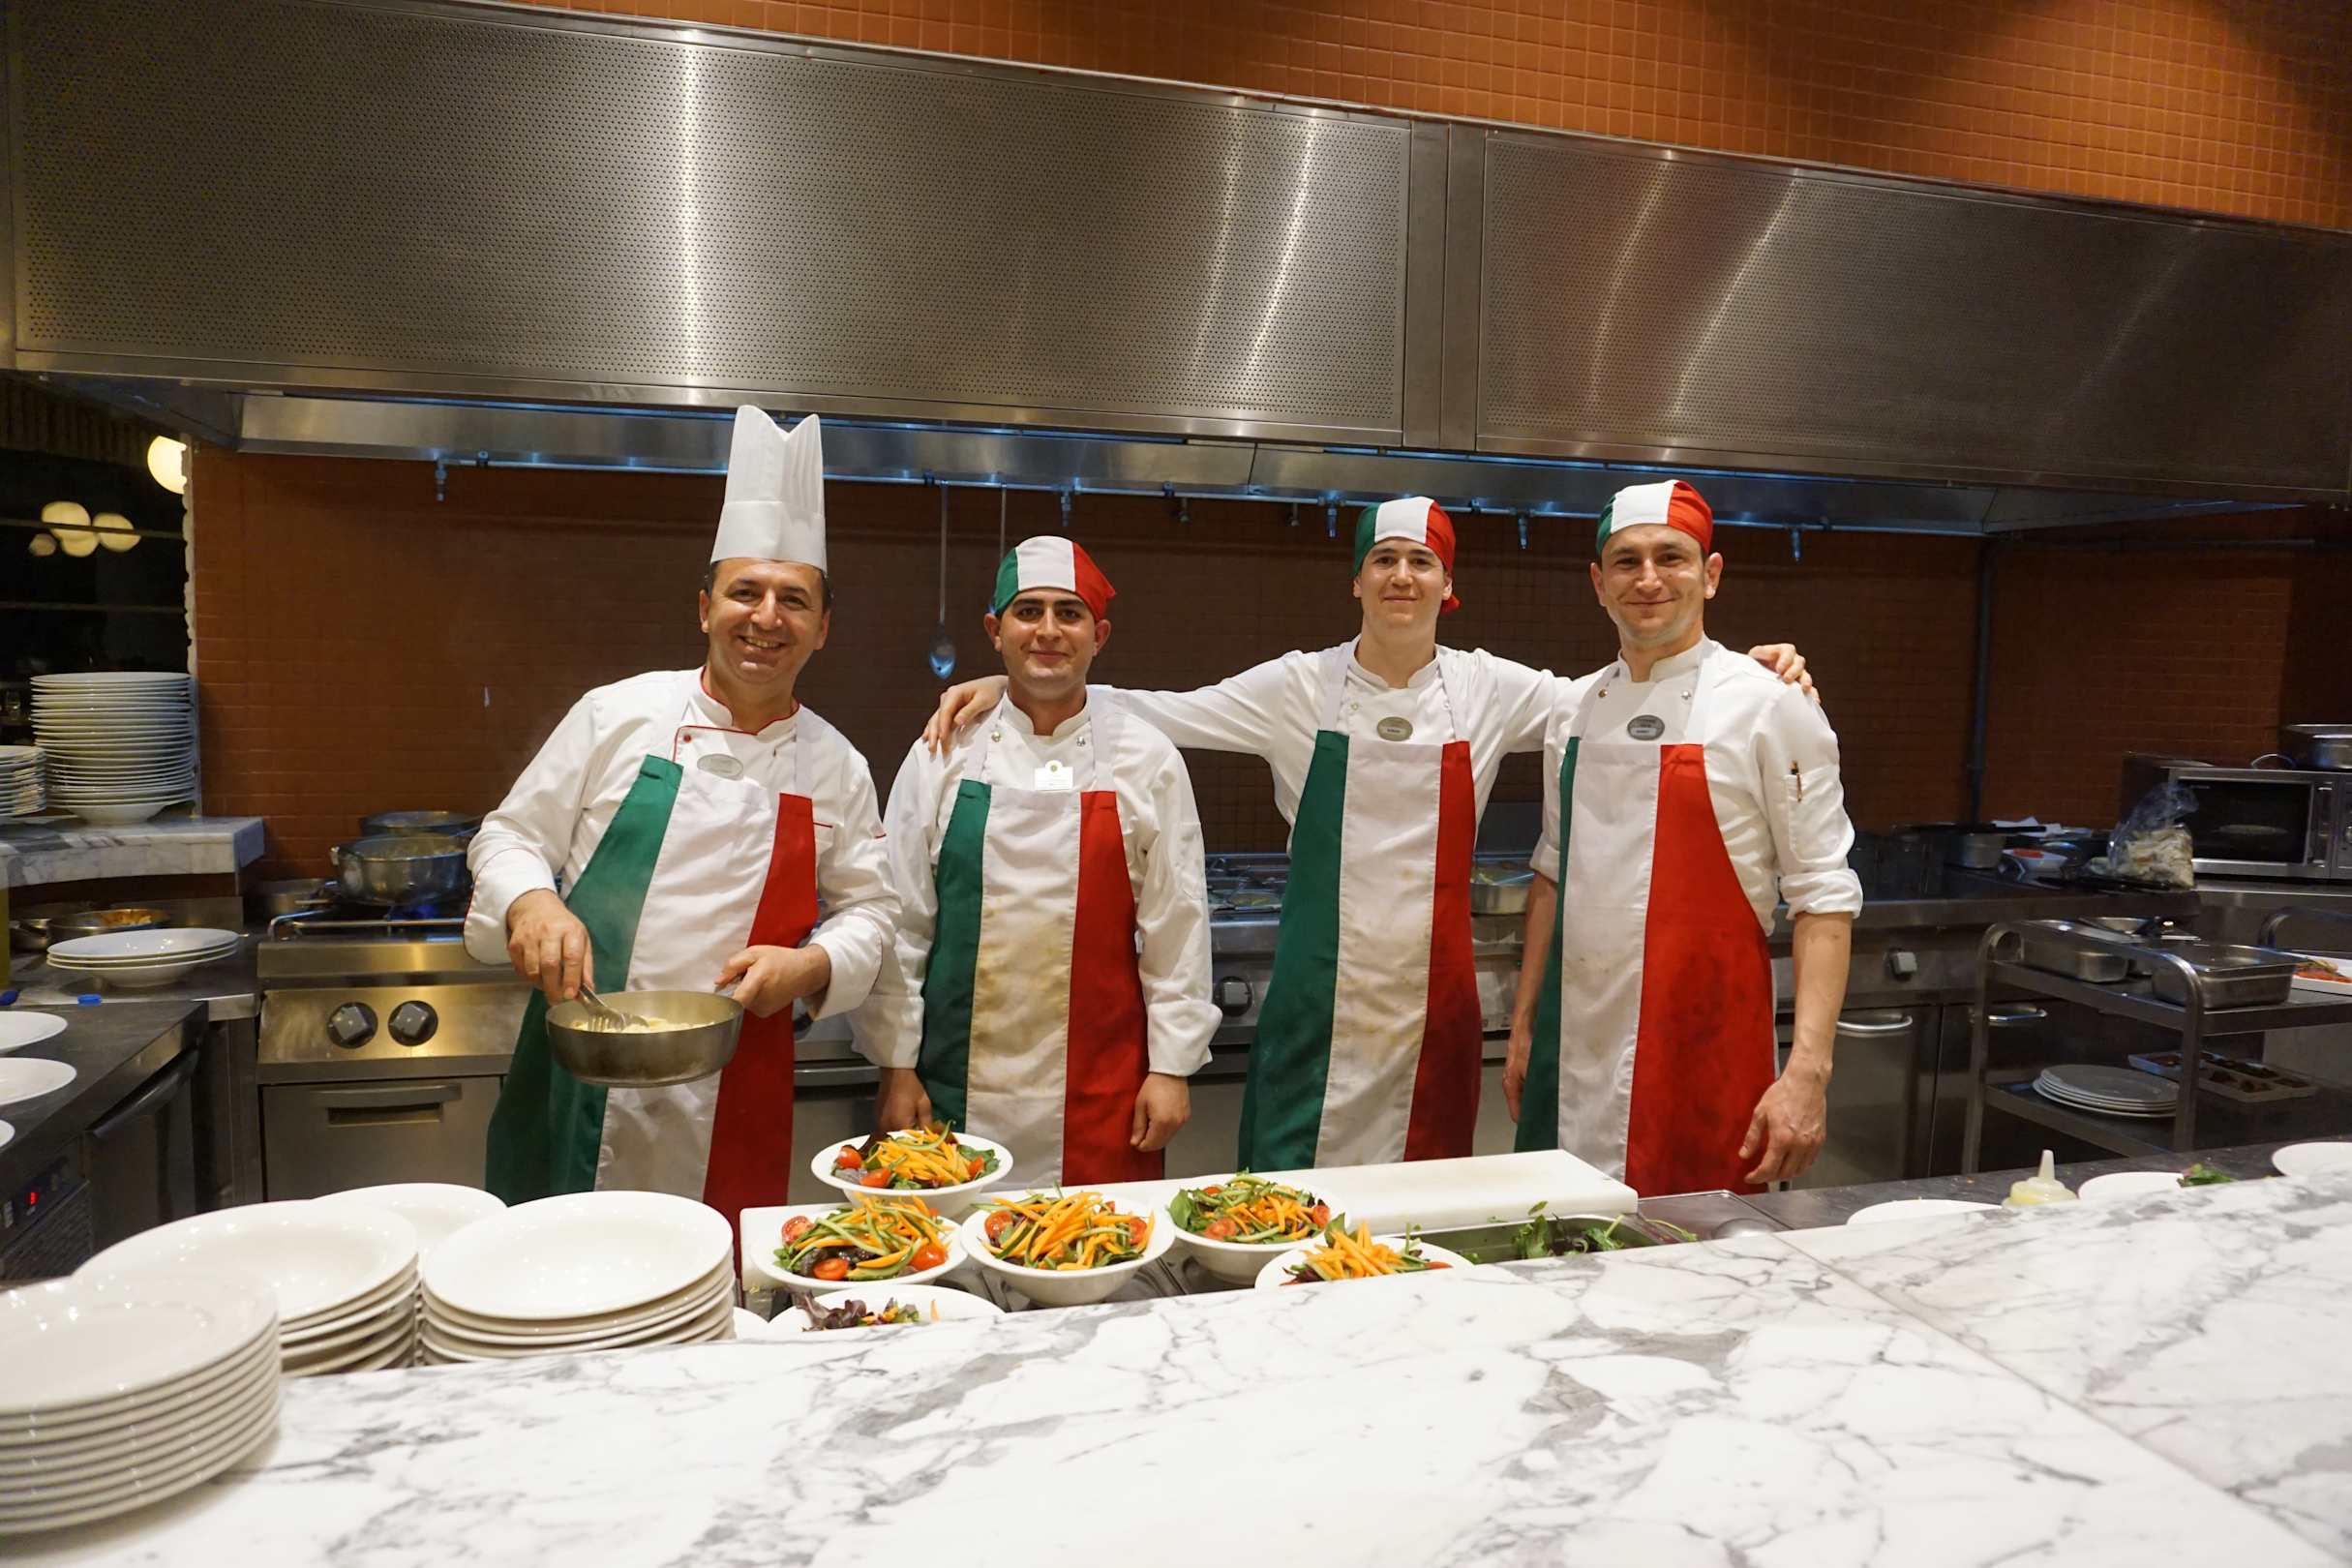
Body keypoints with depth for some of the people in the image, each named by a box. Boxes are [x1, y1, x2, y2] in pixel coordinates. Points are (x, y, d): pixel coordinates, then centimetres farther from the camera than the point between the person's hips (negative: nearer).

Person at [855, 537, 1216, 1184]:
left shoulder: (1148, 761, 0)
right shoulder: (944, 756, 2)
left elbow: (1175, 922, 2)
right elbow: (902, 923, 4)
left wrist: (1171, 1065, 0)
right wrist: (897, 1066, 2)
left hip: (1100, 1089, 0)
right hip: (958, 1087, 1)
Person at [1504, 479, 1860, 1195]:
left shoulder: (1769, 707, -8)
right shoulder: (1576, 707, 8)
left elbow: (1823, 897, -9)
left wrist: (1807, 1071, -18)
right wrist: (1523, 1027, 14)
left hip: (1704, 1059, -5)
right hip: (1574, 1059, 5)